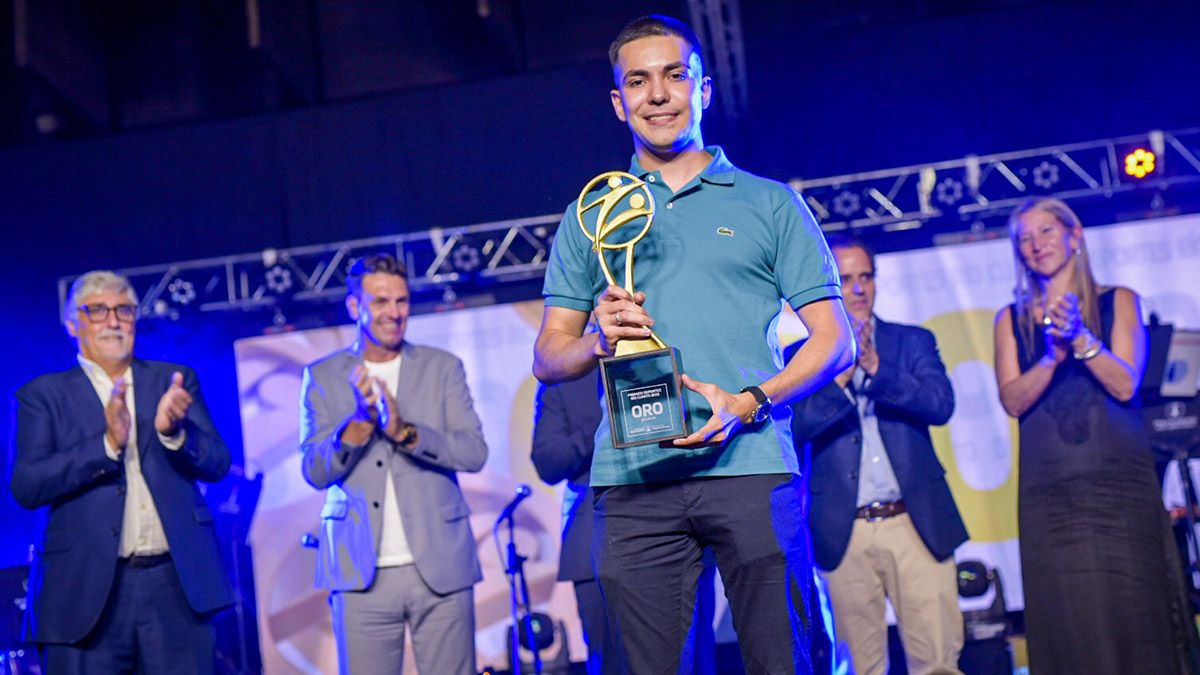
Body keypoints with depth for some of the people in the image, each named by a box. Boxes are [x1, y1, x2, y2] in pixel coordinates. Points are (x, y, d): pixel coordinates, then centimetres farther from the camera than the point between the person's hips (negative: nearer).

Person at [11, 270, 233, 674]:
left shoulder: (175, 381, 13)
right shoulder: (44, 395, 7)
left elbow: (217, 465, 5)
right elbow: (25, 487, -5)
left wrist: (173, 431, -16)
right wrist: (107, 443, -18)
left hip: (177, 584, 2)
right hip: (87, 593, -2)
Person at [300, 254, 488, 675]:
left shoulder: (443, 368, 7)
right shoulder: (322, 377, 7)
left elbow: (474, 452, -2)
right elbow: (315, 471, 0)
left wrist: (404, 431, -17)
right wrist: (360, 422, -17)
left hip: (440, 568, 0)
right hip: (361, 573, 0)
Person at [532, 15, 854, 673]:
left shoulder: (770, 204, 12)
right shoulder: (588, 218, 18)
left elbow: (833, 339, 7)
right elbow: (548, 357, 16)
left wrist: (749, 402, -10)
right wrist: (599, 339, -7)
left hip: (750, 465, -1)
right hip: (632, 476, 2)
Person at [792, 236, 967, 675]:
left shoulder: (913, 341, 11)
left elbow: (941, 404, -5)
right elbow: (793, 428, -5)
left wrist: (875, 366, -17)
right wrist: (841, 372, -14)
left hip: (916, 523, 1)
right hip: (844, 533, -1)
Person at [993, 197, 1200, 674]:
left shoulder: (1117, 302, 7)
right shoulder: (1011, 321, 11)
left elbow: (1124, 385, -5)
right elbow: (1013, 401, -1)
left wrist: (1081, 338, -19)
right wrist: (1053, 355, -16)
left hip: (1118, 481, -1)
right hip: (1049, 490, 1)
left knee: (1132, 611, -4)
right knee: (1068, 623, -2)